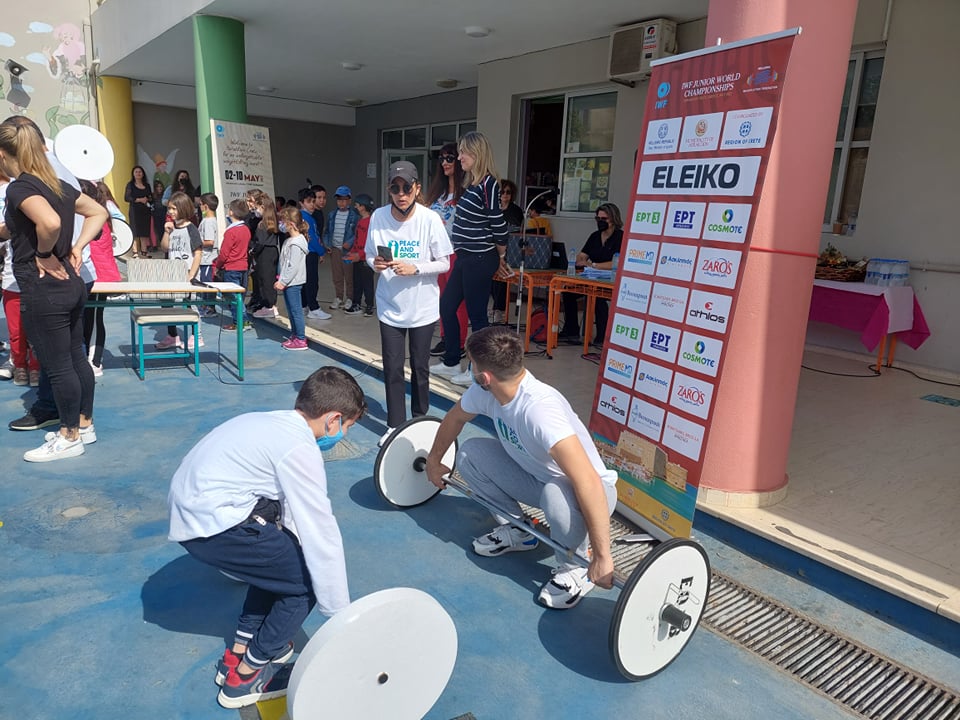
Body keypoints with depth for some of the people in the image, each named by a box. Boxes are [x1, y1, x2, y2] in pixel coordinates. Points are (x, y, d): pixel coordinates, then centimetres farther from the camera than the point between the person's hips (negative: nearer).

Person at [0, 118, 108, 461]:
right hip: (70, 284, 9)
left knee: (57, 366, 2)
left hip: (43, 291, -9)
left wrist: (43, 255, -16)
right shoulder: (58, 184, 9)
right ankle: (84, 424, 29)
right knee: (76, 358, 16)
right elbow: (98, 212, 18)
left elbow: (50, 223, -33)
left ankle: (70, 437, 14)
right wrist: (76, 248, 10)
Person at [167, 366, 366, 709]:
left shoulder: (275, 423, 12)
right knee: (308, 578, 0)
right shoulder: (300, 448, -16)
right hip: (214, 523, -10)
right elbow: (321, 533, -14)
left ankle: (238, 655, 27)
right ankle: (244, 678, 12)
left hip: (189, 508, 10)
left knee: (280, 560, 22)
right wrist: (342, 614, -6)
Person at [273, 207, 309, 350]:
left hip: (293, 283, -10)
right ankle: (294, 335, 27)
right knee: (291, 311, 17)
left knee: (296, 310, -5)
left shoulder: (296, 244, -18)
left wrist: (283, 281, -21)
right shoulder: (289, 240, 13)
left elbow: (293, 266, -22)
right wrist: (280, 279, 15)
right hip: (288, 282, 10)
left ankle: (301, 340, 0)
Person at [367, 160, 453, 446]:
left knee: (420, 368, 12)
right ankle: (395, 425, 22)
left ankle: (420, 420, 32)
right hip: (390, 306, 2)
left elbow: (444, 263, -8)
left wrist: (414, 268, -23)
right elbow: (371, 256, 5)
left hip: (422, 306, -1)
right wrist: (375, 264, -18)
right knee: (392, 369, 6)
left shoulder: (430, 219, -14)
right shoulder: (378, 217, -7)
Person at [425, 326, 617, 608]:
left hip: (589, 491, -7)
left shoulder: (540, 409, -39)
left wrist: (602, 556, -43)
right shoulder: (485, 391, -14)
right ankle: (516, 530, 12)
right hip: (536, 476, 7)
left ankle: (576, 568, -8)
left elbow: (588, 481, -45)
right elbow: (455, 418, 9)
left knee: (557, 494, -40)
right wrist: (434, 460, 19)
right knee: (469, 452, -5)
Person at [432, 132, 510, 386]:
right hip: (465, 258, 10)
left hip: (480, 260, -10)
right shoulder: (472, 184, 12)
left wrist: (500, 256, -3)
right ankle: (451, 363, 28)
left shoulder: (488, 184, -17)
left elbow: (498, 225, -16)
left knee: (476, 315, 1)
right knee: (446, 307, 15)